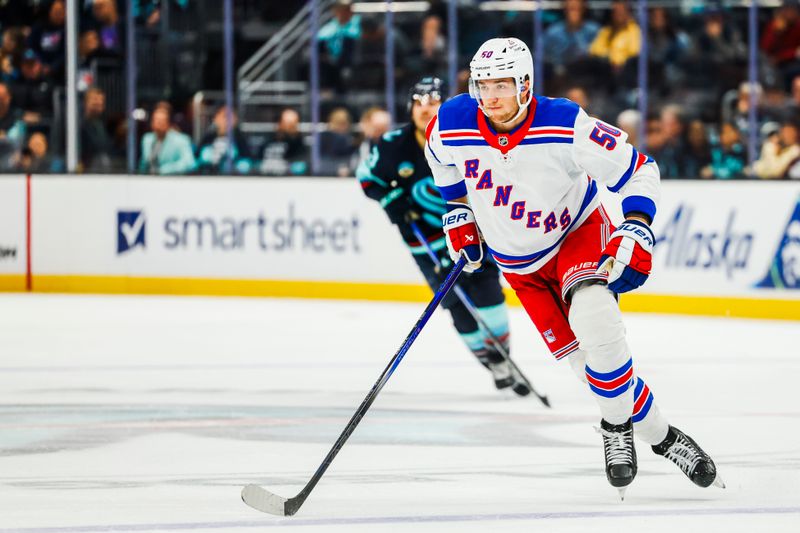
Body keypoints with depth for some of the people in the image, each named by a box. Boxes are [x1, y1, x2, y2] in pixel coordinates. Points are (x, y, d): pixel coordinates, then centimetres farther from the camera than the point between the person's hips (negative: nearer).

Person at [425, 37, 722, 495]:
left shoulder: (567, 126, -28)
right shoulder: (453, 125, -19)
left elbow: (639, 170, -17)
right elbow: (442, 157, 9)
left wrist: (636, 230, -29)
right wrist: (458, 210, 8)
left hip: (577, 231, -3)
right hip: (518, 261, 3)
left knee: (594, 320, -31)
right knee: (579, 354, -7)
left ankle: (617, 424, -11)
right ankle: (654, 432, 7)